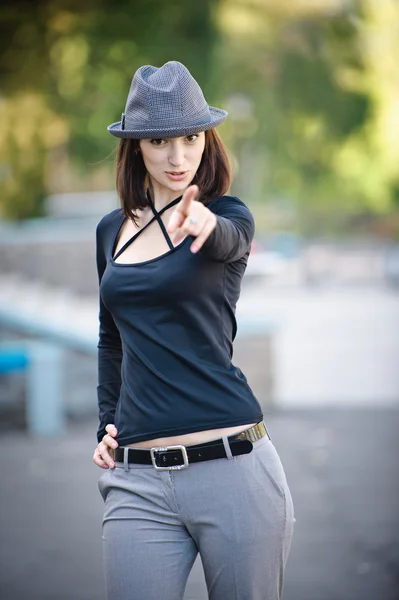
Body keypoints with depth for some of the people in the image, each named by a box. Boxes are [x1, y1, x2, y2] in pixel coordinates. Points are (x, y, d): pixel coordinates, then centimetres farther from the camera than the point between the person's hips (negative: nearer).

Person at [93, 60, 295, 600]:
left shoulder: (228, 216, 0)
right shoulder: (112, 231, 13)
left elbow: (226, 238, -25)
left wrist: (206, 225, -48)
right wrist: (107, 424, 15)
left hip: (232, 467, -3)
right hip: (138, 480, 3)